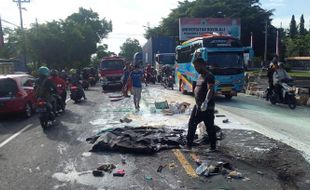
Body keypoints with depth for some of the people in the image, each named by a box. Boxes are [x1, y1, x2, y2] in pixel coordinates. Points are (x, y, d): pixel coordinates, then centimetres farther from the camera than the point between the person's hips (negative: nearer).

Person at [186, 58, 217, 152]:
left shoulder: (209, 76, -15)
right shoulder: (200, 76, 14)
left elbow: (210, 90, -28)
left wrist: (206, 102, -41)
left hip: (207, 107, -9)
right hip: (198, 106, 9)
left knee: (210, 127, 3)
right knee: (191, 124, 9)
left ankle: (213, 146, 18)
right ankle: (189, 144, 19)